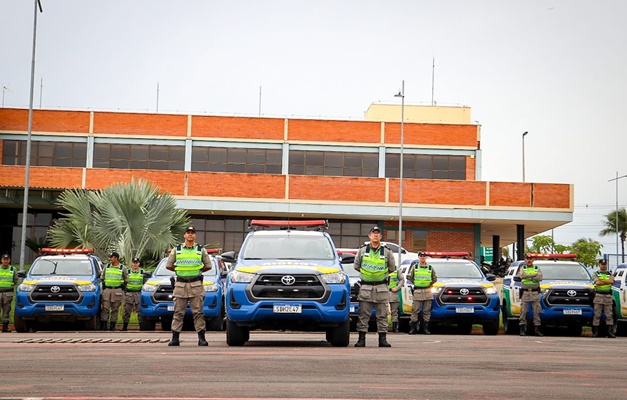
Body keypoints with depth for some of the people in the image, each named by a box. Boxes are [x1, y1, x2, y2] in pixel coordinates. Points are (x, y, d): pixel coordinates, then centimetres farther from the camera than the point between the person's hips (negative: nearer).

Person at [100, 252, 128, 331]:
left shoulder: (123, 268, 4)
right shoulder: (107, 266, 10)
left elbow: (126, 279, 10)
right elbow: (102, 277, 18)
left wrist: (123, 287, 3)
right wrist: (103, 286, 11)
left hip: (117, 291, -1)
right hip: (107, 290, 1)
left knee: (115, 309, 3)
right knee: (105, 308, -5)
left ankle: (112, 326, 9)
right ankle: (103, 326, -4)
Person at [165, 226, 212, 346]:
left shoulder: (201, 250, 8)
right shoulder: (176, 250, 9)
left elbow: (208, 266, 14)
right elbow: (168, 265, 15)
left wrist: (198, 271, 12)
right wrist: (179, 270, 13)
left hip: (196, 285, -1)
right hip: (180, 285, 1)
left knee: (198, 312, -3)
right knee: (178, 313, 2)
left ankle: (201, 338, -2)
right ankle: (175, 338, 4)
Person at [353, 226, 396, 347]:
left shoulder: (386, 252, 4)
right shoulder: (362, 250, 5)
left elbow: (392, 269, 14)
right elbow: (356, 266, 16)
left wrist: (381, 274, 12)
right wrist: (365, 273, 12)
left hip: (381, 287, 0)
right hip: (366, 286, 0)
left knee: (382, 315, 2)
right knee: (363, 315, -2)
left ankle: (383, 339, 5)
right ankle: (361, 339, 1)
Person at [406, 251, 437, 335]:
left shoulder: (430, 268, 9)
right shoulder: (414, 267, 7)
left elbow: (435, 279, 17)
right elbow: (409, 277, 12)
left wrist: (430, 285, 10)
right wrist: (415, 284, 8)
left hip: (428, 291, 1)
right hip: (417, 291, -1)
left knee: (427, 311, 1)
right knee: (415, 310, -4)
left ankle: (426, 328, 6)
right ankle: (412, 328, -1)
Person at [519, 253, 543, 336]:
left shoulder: (537, 268, 11)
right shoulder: (523, 268, 11)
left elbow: (540, 278, -8)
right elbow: (522, 276, -12)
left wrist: (528, 277, -11)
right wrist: (534, 275, -11)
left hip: (535, 293, 1)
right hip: (525, 292, -1)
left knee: (536, 311, -1)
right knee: (523, 311, -3)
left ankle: (537, 329, 3)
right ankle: (522, 329, 0)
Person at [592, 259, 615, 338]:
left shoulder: (610, 274, 16)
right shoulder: (595, 274, 9)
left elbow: (612, 281, -4)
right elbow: (597, 282, -10)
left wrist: (602, 281, -8)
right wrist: (608, 282, -3)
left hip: (608, 296, 2)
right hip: (598, 296, -2)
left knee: (609, 315, 0)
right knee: (597, 315, -3)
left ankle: (610, 332, 1)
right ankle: (595, 332, -2)